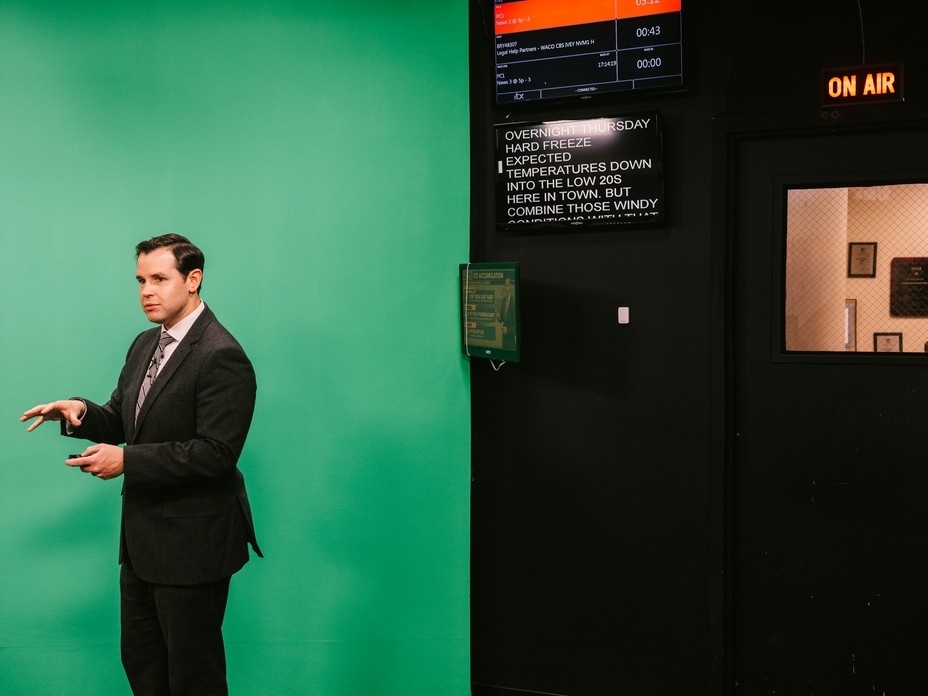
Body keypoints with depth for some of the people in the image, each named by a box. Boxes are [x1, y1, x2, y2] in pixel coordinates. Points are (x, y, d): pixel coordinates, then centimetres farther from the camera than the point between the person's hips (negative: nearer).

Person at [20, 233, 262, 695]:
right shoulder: (145, 345, 10)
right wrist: (81, 413, -7)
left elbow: (215, 453, -25)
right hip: (142, 538, 9)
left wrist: (126, 460, -23)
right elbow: (121, 422, 15)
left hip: (192, 543, -9)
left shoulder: (221, 357, -20)